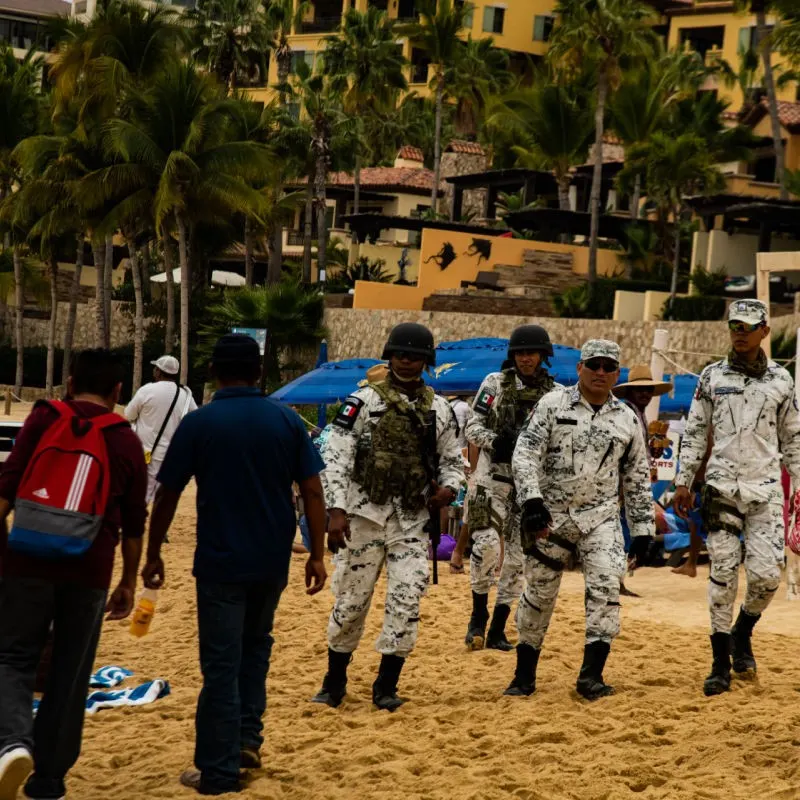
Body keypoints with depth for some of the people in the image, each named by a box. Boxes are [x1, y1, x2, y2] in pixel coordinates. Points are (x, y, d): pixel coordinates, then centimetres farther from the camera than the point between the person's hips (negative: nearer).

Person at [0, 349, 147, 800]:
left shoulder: (44, 419, 4)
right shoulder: (128, 441, 8)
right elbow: (133, 523, 10)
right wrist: (129, 583, 18)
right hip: (90, 569, 1)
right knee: (70, 674, 10)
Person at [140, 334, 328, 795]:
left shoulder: (198, 424, -6)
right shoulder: (287, 420, 0)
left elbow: (168, 496, -2)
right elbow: (313, 491, -2)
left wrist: (153, 554, 8)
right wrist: (317, 554, 5)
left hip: (220, 561, -3)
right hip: (272, 561, 3)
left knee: (222, 663, 2)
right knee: (255, 645, 25)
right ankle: (248, 738, 19)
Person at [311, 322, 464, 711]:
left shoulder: (440, 410, 8)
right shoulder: (364, 401, -2)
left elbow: (452, 459, 17)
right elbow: (336, 457, -5)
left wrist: (449, 487, -6)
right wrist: (337, 510, -13)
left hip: (412, 520, 2)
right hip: (365, 514, -2)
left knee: (407, 599, -5)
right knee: (351, 597, 5)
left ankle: (386, 685, 8)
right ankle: (334, 680, 21)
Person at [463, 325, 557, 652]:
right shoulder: (495, 383, 1)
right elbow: (473, 426, -1)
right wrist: (495, 441, -20)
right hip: (493, 477, -2)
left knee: (518, 554, 4)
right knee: (487, 543, -16)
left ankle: (498, 630, 13)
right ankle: (478, 616, 4)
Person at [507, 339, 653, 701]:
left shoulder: (627, 419, 7)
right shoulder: (553, 404, -2)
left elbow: (637, 479, 12)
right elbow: (525, 454, -9)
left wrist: (642, 531, 8)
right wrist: (532, 501, -21)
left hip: (600, 517, 2)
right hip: (550, 514, -1)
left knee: (606, 587, -15)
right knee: (539, 593, 5)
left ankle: (591, 674, -11)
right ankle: (525, 674, 20)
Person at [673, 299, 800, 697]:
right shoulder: (712, 377, 7)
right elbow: (694, 433, 9)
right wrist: (683, 481, 3)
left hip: (765, 489, 0)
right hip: (722, 487, 0)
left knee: (766, 574, -9)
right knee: (722, 577, -2)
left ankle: (742, 633, 20)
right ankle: (721, 664, 6)